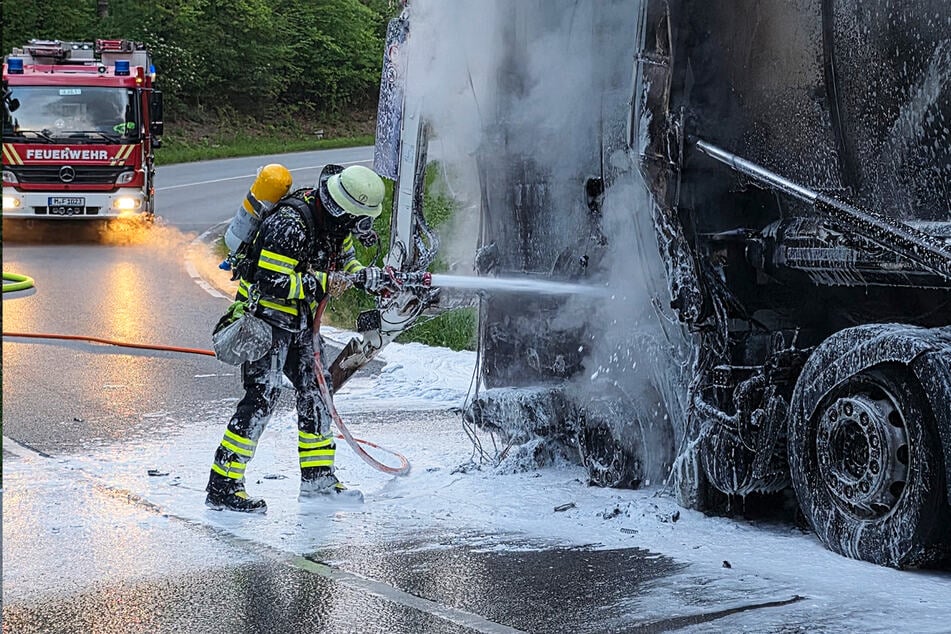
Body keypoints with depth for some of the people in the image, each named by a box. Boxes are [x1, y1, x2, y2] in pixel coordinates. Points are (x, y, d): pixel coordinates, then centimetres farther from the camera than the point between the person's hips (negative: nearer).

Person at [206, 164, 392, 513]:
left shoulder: (334, 220, -1)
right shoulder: (289, 224, -29)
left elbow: (345, 260, 16)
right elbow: (271, 283, -31)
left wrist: (367, 277, -4)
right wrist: (325, 281, -27)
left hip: (300, 320, 9)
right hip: (265, 316, -9)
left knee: (316, 388, 11)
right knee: (262, 396, -13)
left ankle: (317, 478, 22)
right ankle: (222, 486, -10)